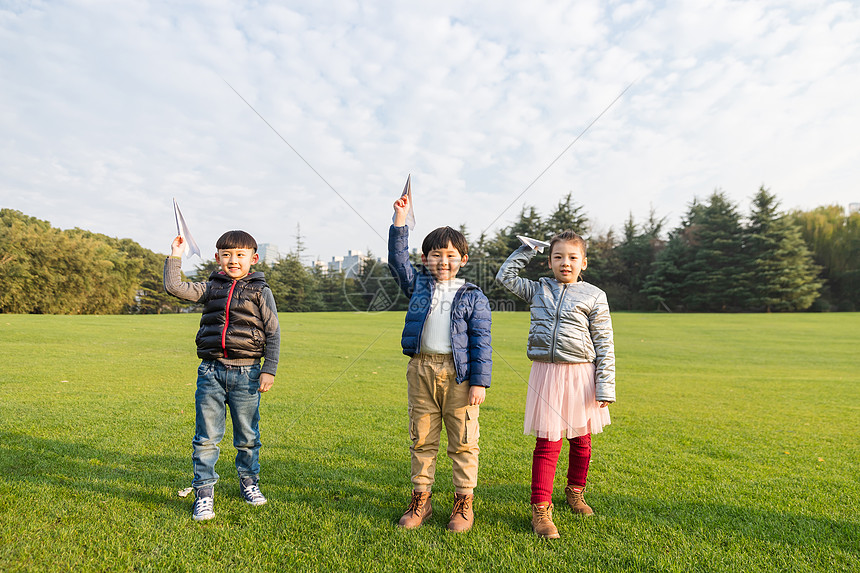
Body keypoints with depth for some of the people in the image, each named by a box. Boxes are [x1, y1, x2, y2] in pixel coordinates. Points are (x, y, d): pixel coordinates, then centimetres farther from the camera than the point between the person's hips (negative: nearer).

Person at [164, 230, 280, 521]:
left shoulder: (260, 291, 2)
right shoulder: (211, 288, 10)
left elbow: (273, 333, 1)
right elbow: (174, 287, 3)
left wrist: (269, 370, -4)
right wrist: (175, 257, -1)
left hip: (246, 372, -1)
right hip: (211, 370, 2)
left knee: (247, 436, 11)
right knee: (206, 436, 4)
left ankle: (249, 480, 33)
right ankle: (204, 490, 18)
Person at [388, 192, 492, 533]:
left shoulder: (473, 296, 2)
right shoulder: (418, 285, 12)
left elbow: (481, 342, -2)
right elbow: (397, 259, 7)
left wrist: (480, 382, -8)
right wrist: (400, 220, 0)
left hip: (459, 374, -2)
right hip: (421, 369, 3)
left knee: (463, 442, 6)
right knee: (422, 439, 11)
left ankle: (464, 503, 21)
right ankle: (421, 500, 25)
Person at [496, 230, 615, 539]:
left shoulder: (594, 296, 0)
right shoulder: (538, 290, 8)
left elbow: (604, 345, 0)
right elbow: (505, 276, 15)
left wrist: (606, 386, -5)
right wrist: (526, 248, 12)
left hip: (580, 375, 0)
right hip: (545, 373, 0)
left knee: (581, 440, 16)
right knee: (547, 443, -2)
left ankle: (575, 490, 39)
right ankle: (540, 508, 6)